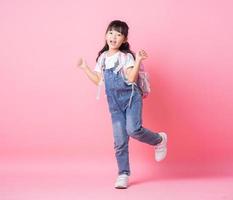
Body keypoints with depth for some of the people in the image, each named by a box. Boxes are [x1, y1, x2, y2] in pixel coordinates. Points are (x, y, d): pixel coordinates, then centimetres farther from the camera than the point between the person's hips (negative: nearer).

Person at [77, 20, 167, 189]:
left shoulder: (126, 56, -6)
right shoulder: (102, 57, 11)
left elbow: (131, 78, -17)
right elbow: (98, 80, 15)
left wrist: (138, 61, -25)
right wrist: (85, 68, 13)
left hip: (131, 98, -4)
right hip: (114, 103, 5)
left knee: (133, 129, -23)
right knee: (120, 140, 2)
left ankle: (159, 140, 8)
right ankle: (123, 174, 13)